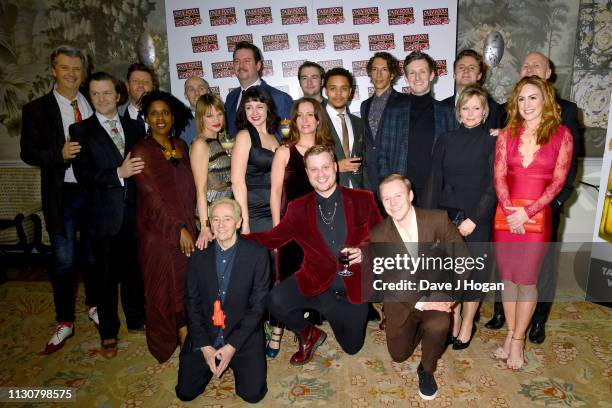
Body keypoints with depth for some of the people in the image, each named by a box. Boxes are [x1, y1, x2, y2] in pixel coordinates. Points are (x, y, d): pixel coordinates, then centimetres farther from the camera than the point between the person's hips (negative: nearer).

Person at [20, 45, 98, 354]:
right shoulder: (37, 109, -1)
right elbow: (29, 153, -4)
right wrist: (60, 155, -21)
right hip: (61, 193, -2)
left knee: (94, 254, 15)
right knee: (64, 260, 5)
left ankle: (93, 306, 37)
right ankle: (64, 322, 23)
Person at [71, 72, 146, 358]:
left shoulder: (133, 127, 10)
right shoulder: (81, 131, 0)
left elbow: (141, 164, 10)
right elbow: (83, 175, -11)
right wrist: (119, 173, -21)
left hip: (133, 210, 3)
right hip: (103, 214, -2)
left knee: (134, 269, 13)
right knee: (106, 275, 8)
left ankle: (136, 318, 33)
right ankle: (108, 333, 24)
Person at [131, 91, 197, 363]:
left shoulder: (180, 146, 8)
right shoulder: (142, 151, -8)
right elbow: (152, 197, -13)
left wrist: (189, 225, 4)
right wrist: (178, 229, -16)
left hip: (185, 225, 5)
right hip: (158, 230, -4)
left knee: (186, 280, 8)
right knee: (165, 284, 5)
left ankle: (184, 336, 23)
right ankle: (166, 341, 23)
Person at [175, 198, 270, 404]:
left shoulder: (257, 254, -9)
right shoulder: (199, 256, 0)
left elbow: (258, 304, -9)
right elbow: (192, 302, 2)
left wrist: (232, 346, -12)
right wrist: (204, 346, -7)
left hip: (243, 336, -2)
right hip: (205, 336, 2)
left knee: (252, 393, -12)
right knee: (185, 392, -4)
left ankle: (233, 361, 18)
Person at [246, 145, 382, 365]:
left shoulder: (362, 199, -3)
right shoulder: (298, 208, 0)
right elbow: (273, 238, -3)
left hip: (353, 286, 0)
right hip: (315, 282, 0)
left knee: (352, 347, 10)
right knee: (275, 301, -27)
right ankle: (307, 335, 8)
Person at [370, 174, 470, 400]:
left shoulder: (438, 219, -16)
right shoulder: (379, 235, -14)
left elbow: (462, 259, -9)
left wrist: (445, 294, -20)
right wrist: (420, 303, -23)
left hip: (436, 294, -1)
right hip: (401, 300, 2)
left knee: (438, 326, -32)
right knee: (399, 355, 9)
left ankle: (427, 369, 1)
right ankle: (418, 328, 41)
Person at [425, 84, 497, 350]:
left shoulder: (492, 142, -3)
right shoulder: (446, 141, 5)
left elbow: (493, 186, -7)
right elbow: (435, 182, 4)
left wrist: (474, 219, -14)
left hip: (477, 219, -2)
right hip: (447, 215, 2)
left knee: (473, 270, 8)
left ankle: (467, 325, 26)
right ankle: (454, 319, 26)